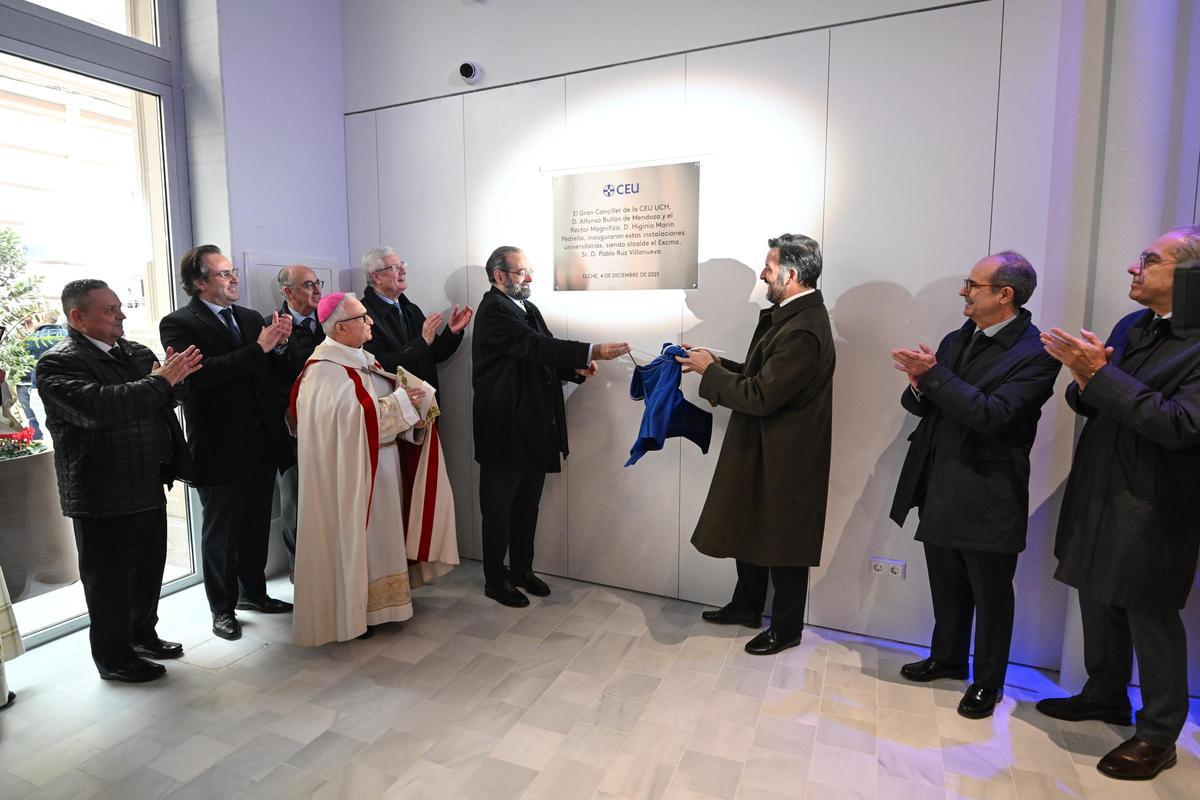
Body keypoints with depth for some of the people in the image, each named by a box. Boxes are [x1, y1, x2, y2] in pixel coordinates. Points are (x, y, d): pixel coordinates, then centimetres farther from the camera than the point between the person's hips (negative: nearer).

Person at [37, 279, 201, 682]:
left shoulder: (135, 351, 9)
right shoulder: (58, 362, -14)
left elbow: (168, 399, 12)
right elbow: (99, 407, -31)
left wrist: (177, 374, -10)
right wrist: (160, 381, -27)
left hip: (149, 486, 7)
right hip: (104, 494, -7)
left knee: (149, 568, 20)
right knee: (109, 579, 9)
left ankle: (142, 634, 39)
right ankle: (114, 658, 25)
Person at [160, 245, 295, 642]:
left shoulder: (251, 318, 10)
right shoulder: (179, 324, -8)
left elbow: (270, 372, 13)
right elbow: (202, 372, -25)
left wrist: (279, 344, -6)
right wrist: (259, 347, -25)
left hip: (262, 444, 6)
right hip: (220, 449, -6)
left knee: (257, 525, 17)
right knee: (221, 531, 10)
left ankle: (253, 592, 35)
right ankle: (222, 608, 26)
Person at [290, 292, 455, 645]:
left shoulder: (361, 359, 10)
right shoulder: (326, 370, -18)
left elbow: (381, 403, 10)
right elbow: (355, 417, -28)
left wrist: (413, 412, -8)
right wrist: (401, 402, -21)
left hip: (377, 465, 9)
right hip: (351, 470, -9)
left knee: (374, 532, 17)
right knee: (350, 536, 3)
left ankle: (372, 600, 31)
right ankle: (349, 613, 19)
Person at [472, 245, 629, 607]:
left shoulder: (528, 308, 13)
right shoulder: (494, 309, -14)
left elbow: (543, 356, 12)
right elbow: (536, 346, -27)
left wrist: (576, 369, -7)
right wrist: (593, 351, -32)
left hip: (534, 427, 8)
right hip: (505, 430, -8)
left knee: (527, 505, 18)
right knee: (500, 507, 7)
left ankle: (522, 569, 34)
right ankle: (495, 579, 23)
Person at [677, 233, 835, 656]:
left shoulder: (804, 331, -26)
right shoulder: (787, 315, 6)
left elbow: (759, 396, -27)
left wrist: (709, 371, -15)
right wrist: (718, 365, 2)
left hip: (784, 459, -10)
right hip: (761, 449, 10)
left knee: (782, 543, 8)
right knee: (749, 529, 22)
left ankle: (786, 628, 30)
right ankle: (746, 606, 42)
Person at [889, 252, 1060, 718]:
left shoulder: (1036, 352, -13)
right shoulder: (956, 341, 9)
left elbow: (992, 414, -25)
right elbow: (918, 405, 9)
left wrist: (933, 373, -23)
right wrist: (919, 384, -13)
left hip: (987, 495, -6)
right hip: (940, 487, 7)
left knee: (990, 593, 11)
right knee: (947, 585, 20)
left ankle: (988, 681, 30)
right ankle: (947, 658, 40)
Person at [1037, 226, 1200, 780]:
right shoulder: (1131, 328, 8)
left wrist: (1101, 373, -26)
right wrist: (1085, 383, -12)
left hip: (1152, 509, -7)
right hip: (1098, 493, 8)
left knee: (1151, 619, 6)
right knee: (1099, 601, 20)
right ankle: (1105, 696, 40)